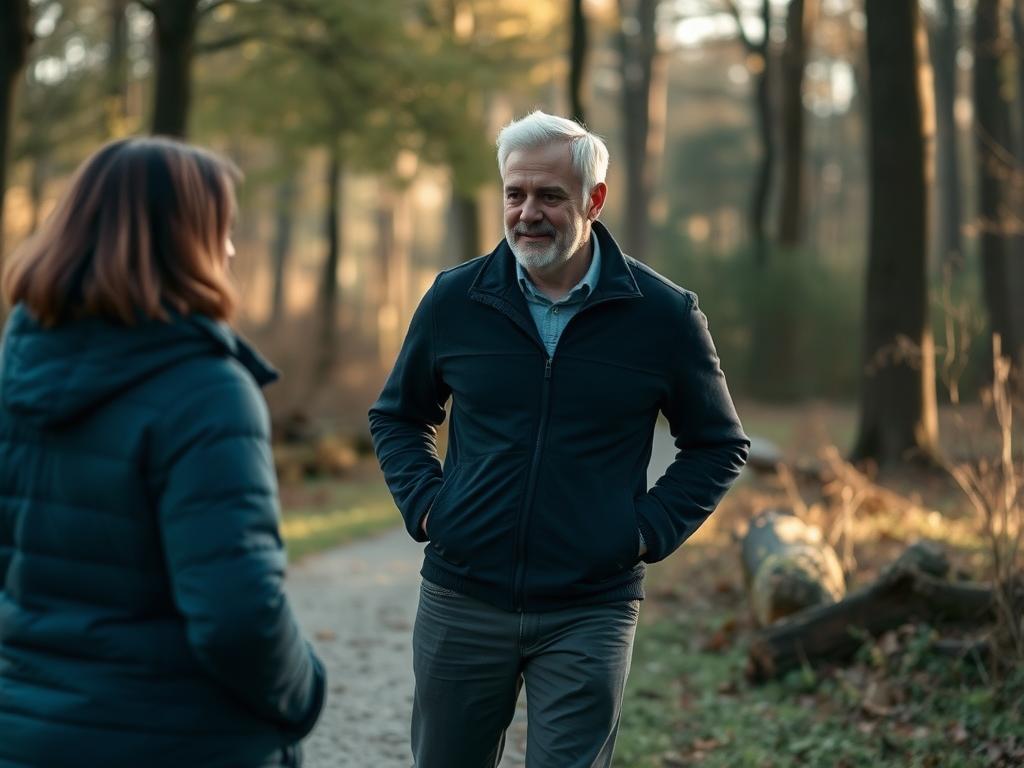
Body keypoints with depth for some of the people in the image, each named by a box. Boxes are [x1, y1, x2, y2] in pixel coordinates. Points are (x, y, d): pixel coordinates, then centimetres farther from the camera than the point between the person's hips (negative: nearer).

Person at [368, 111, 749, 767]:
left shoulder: (664, 314, -4)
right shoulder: (455, 299, 0)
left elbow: (720, 445, 8)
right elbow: (397, 417, 16)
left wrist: (650, 528, -5)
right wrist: (423, 503, 0)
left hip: (590, 614, -2)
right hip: (460, 601, 2)